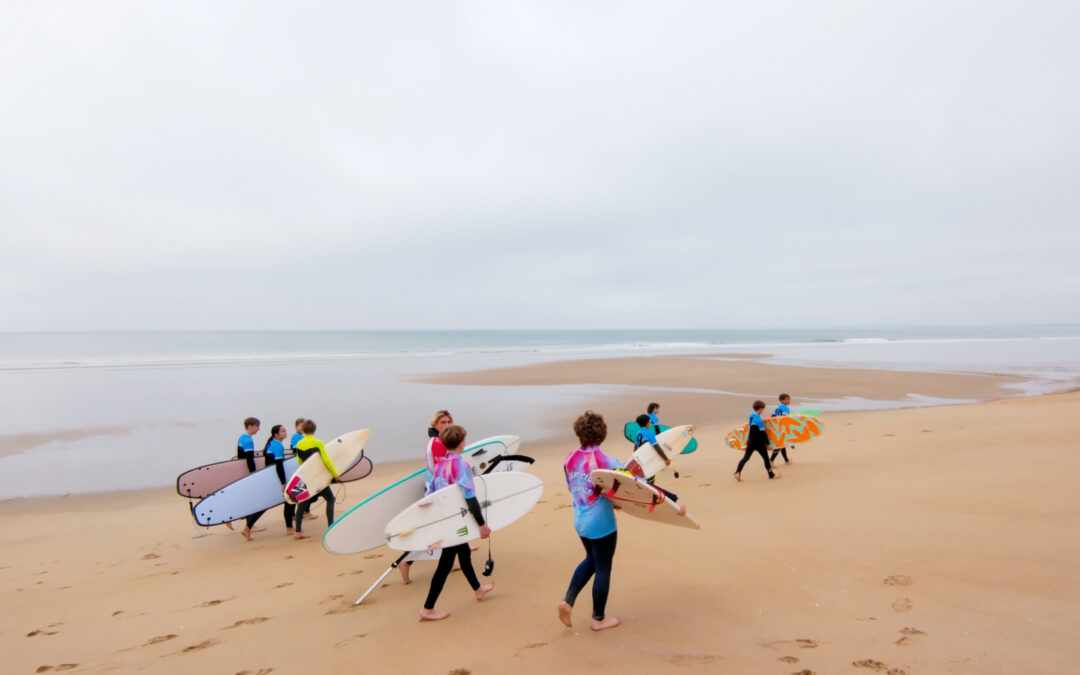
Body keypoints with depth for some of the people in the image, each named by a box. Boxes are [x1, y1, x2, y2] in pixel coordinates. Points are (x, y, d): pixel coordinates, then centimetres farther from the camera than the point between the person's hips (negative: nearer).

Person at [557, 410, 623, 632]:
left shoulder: (570, 459, -3)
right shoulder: (605, 461, -20)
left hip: (580, 520, 6)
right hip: (601, 523, -6)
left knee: (591, 560, 27)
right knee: (603, 568, 12)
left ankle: (567, 601, 15)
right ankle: (599, 619, 27)